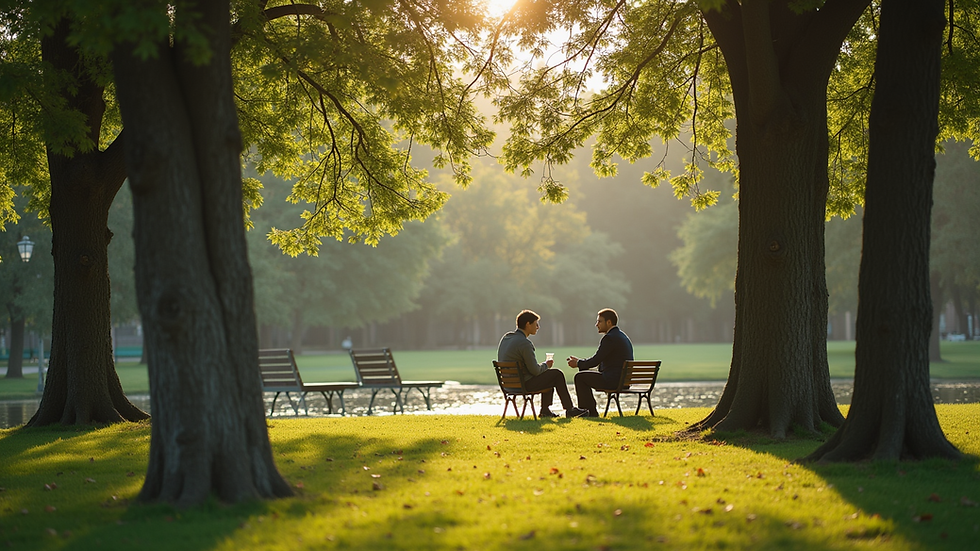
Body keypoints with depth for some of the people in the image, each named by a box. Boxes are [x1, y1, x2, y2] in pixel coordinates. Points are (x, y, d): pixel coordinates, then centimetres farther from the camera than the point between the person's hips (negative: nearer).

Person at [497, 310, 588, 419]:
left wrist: (544, 365, 14)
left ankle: (545, 410, 31)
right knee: (557, 374, 3)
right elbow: (535, 371, -17)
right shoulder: (524, 343, -21)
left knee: (550, 374, 26)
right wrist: (546, 365, 5)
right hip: (522, 384, -9)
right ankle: (570, 410, 11)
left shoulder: (506, 337, 8)